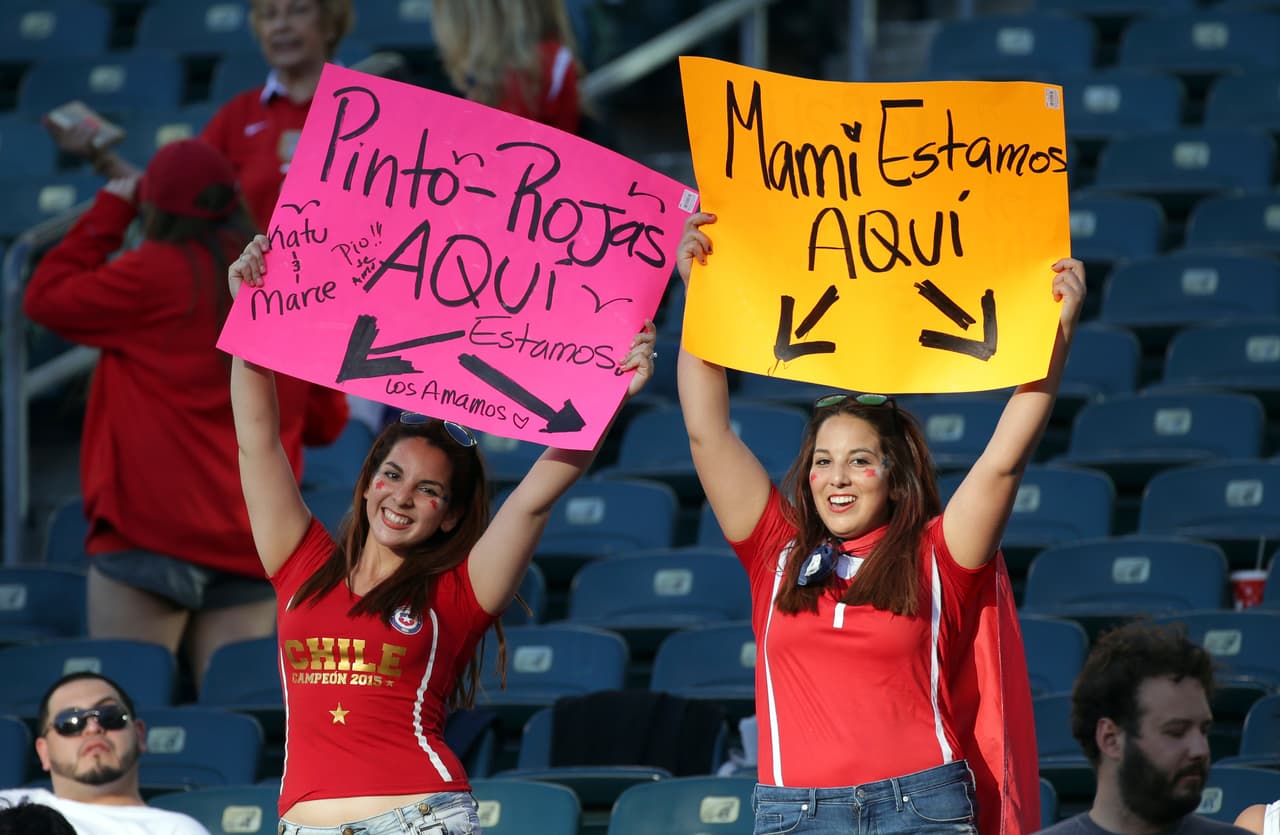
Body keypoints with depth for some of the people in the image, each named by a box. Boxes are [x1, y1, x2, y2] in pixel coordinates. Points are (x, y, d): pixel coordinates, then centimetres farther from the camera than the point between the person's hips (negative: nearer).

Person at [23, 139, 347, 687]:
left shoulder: (156, 273, -7)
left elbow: (46, 299, 5)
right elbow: (325, 421, 16)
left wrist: (109, 213, 13)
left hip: (152, 535, -5)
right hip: (254, 546, 5)